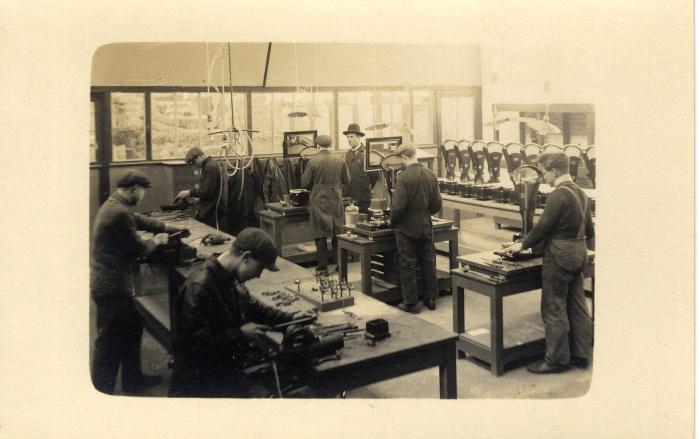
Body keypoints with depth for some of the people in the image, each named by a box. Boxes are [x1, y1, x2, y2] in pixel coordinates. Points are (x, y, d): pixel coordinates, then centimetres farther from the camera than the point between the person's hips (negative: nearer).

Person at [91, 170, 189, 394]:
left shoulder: (113, 205, 9)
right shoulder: (120, 213, -24)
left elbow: (141, 220, 21)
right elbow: (137, 249, -18)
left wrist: (172, 228, 23)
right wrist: (157, 240, 0)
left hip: (110, 283, 11)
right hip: (112, 287, -11)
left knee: (132, 328, 22)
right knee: (111, 342, 1)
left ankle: (132, 379, 36)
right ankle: (102, 391, 14)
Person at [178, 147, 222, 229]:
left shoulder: (211, 167, -17)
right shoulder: (207, 165, 13)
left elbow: (207, 191, -21)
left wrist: (190, 193, -13)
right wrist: (192, 193, 10)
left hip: (211, 210, -10)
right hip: (206, 209, 10)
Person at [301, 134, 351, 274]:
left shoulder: (313, 161, -11)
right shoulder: (340, 161, -3)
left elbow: (305, 183, -8)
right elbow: (347, 180, 6)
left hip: (319, 201, -3)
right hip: (336, 201, 3)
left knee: (320, 234, 4)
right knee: (337, 233, 12)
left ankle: (323, 266, 4)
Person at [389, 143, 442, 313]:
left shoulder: (404, 177, -19)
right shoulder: (431, 175, 0)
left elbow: (398, 206, -20)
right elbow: (437, 203, 4)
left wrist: (392, 221, -3)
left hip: (407, 227, -6)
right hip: (426, 226, 6)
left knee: (408, 266, 4)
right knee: (428, 263, 15)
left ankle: (411, 303, 11)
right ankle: (430, 299, 24)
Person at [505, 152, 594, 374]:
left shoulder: (558, 195, -18)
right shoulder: (581, 193, 11)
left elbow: (543, 226, -18)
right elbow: (589, 229, 18)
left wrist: (523, 245, -5)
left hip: (559, 256, -9)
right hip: (579, 253, 9)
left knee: (554, 309, 0)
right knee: (577, 305, 14)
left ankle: (556, 360, 7)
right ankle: (581, 354, 22)